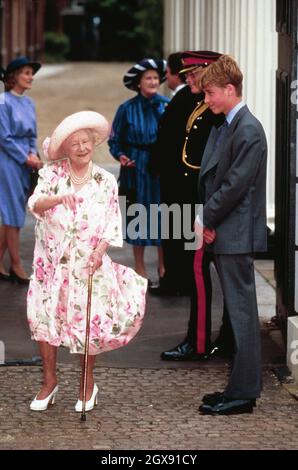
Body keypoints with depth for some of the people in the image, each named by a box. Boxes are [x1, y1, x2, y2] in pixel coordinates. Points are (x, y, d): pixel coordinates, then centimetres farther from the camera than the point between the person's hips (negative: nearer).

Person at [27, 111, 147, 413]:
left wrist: (100, 249, -14)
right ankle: (49, 381, 17)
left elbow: (112, 223, 2)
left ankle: (88, 383, 17)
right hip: (53, 261, 0)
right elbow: (35, 205, -17)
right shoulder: (52, 174, -1)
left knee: (89, 321, -3)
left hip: (89, 263, 0)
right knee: (44, 317, 1)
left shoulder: (105, 181, 1)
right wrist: (58, 199, -36)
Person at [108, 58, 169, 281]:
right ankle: (139, 267, 15)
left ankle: (163, 265, 17)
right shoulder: (127, 109, -1)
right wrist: (121, 156, -14)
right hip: (136, 169, -1)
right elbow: (115, 141, 3)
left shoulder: (167, 105, 2)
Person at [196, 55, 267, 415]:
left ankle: (243, 393, -3)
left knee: (241, 310, -6)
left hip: (236, 234, -9)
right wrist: (206, 221, 3)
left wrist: (206, 219, -11)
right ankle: (243, 385, 19)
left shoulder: (248, 130, -14)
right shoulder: (222, 128, 15)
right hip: (222, 235, 9)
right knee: (237, 310, 13)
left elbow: (236, 184, -18)